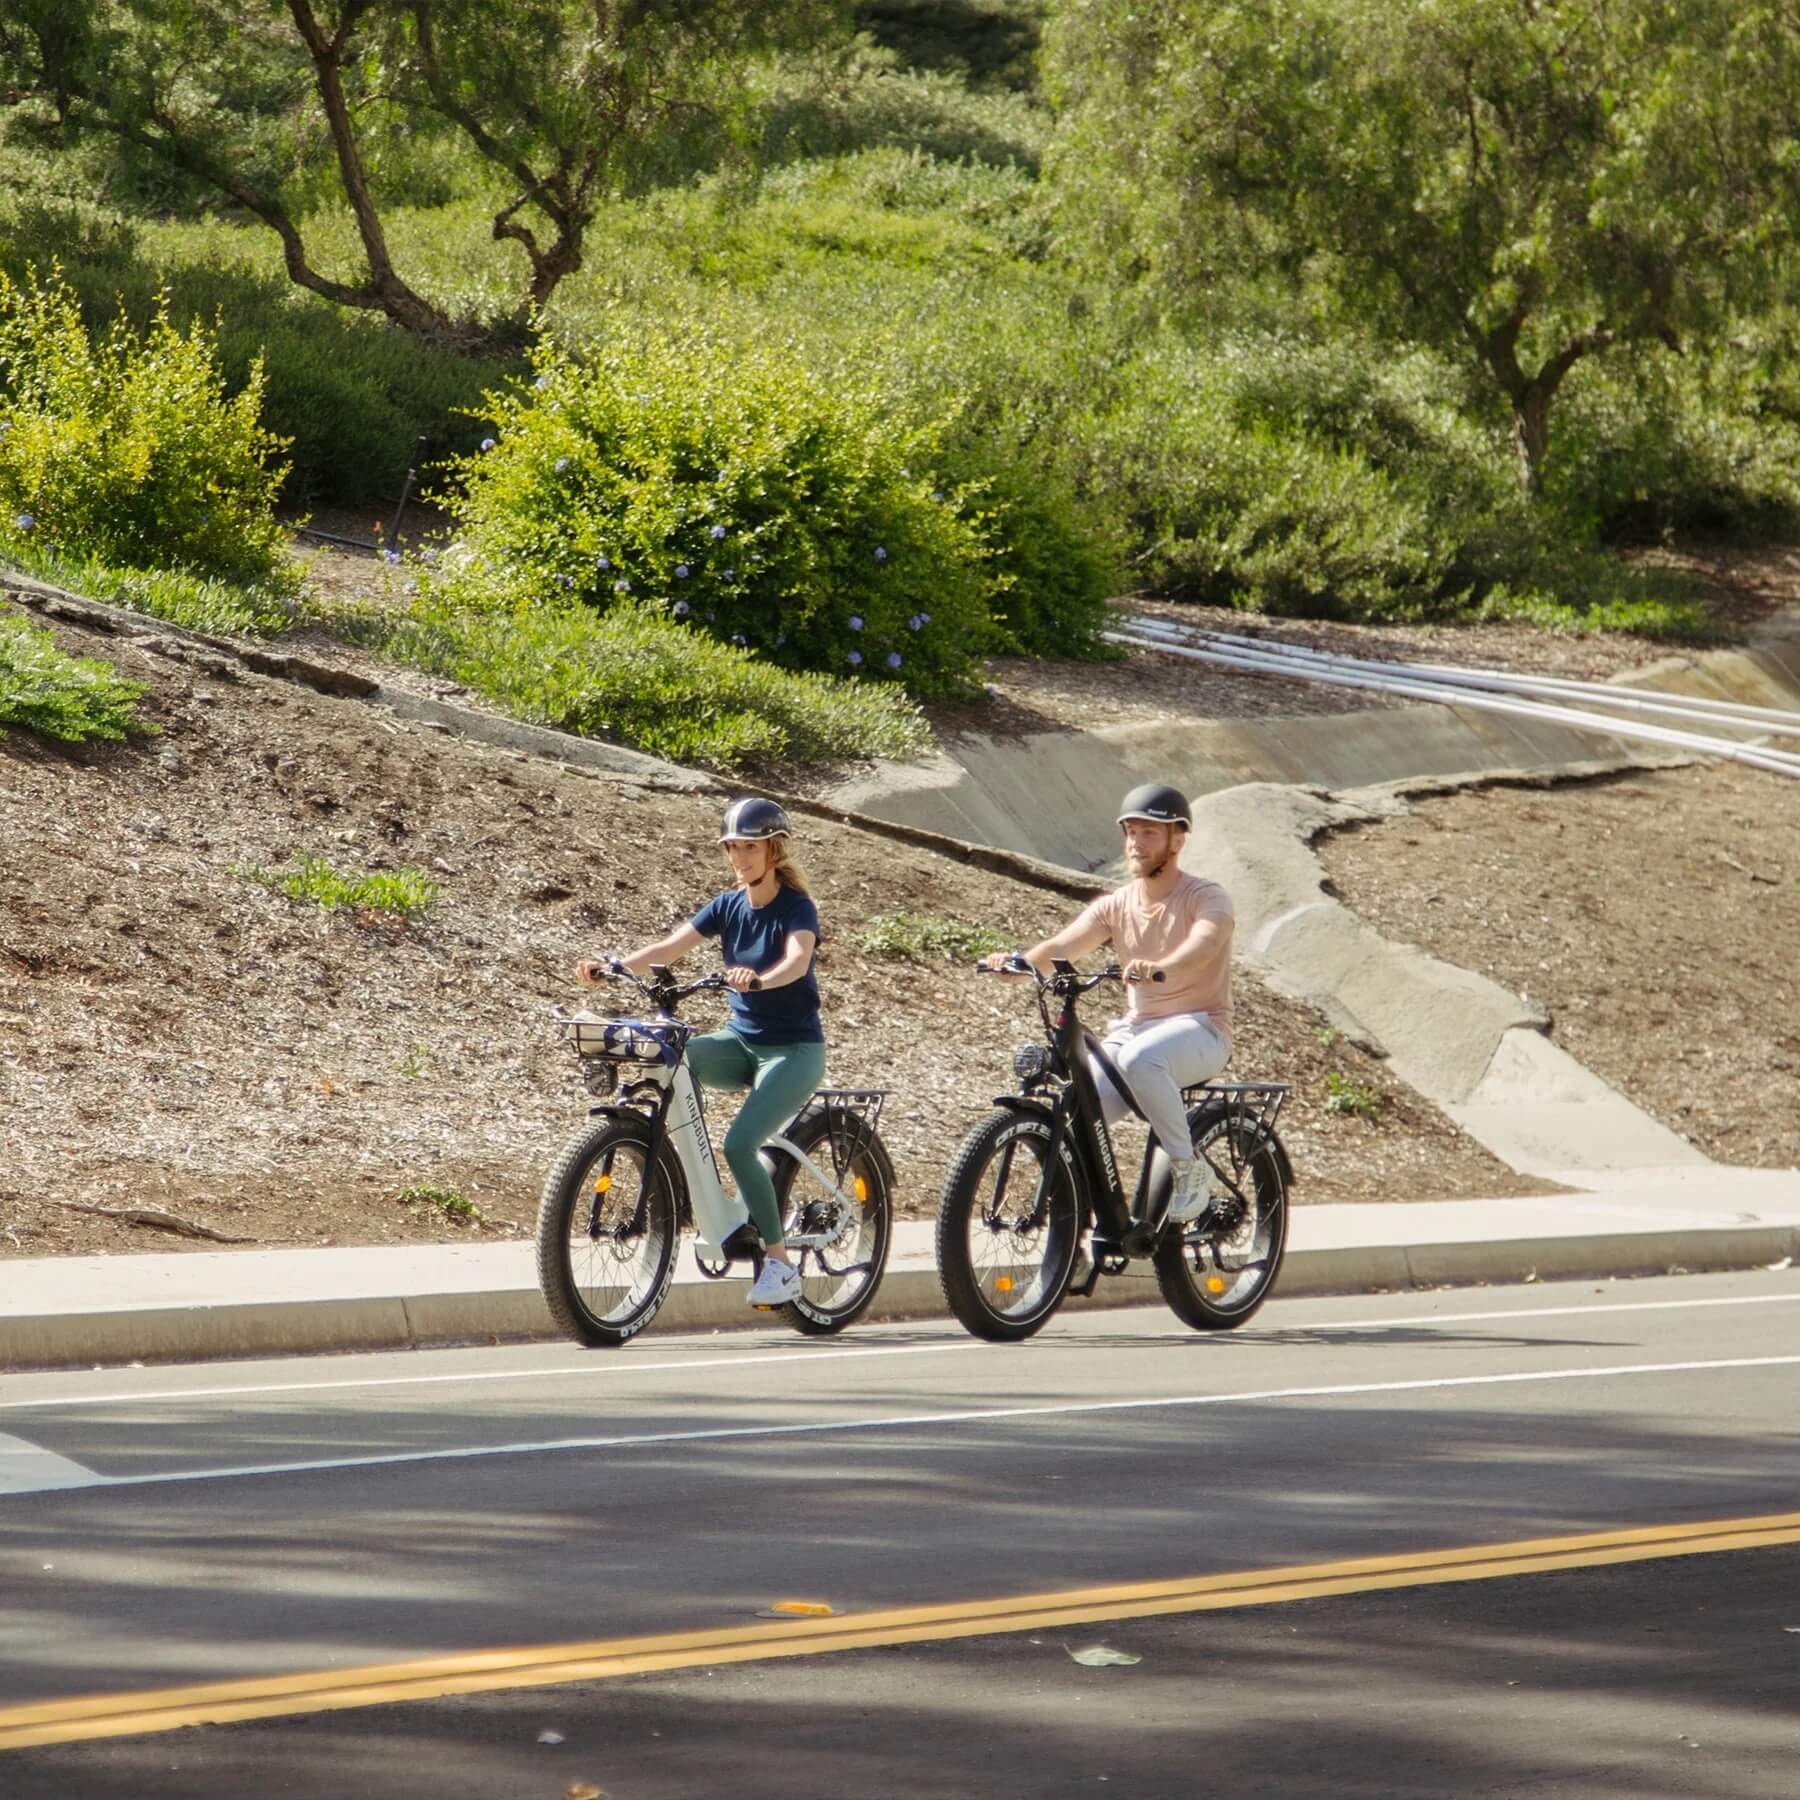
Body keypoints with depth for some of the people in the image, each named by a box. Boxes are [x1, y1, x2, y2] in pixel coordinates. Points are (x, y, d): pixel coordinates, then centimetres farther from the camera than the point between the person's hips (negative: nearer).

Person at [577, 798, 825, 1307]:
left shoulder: (796, 908, -12)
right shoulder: (728, 906, 5)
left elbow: (797, 961, -33)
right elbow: (669, 947, -7)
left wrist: (759, 979, -54)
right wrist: (612, 966, -24)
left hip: (793, 1050, -6)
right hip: (741, 1042, 6)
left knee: (739, 1143, -24)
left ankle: (780, 1262, -12)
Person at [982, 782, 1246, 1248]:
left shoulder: (1206, 897, -7)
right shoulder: (1114, 906, 7)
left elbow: (1202, 946, -29)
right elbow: (1063, 946, -8)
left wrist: (1159, 969, -51)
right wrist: (1020, 962, -31)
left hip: (1198, 1027, -5)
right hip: (1135, 1027, 5)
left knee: (1140, 1059, -39)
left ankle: (1188, 1169, -21)